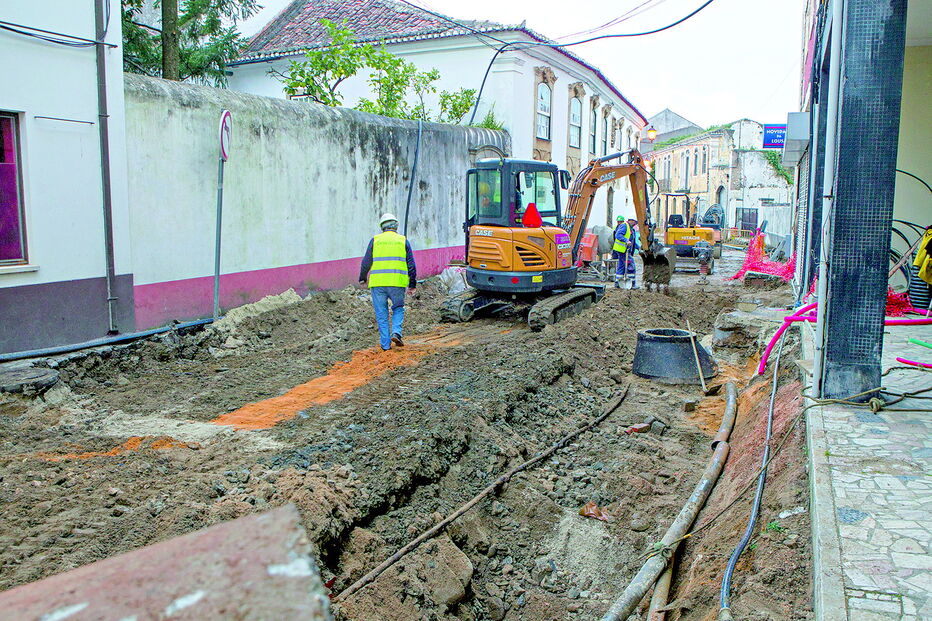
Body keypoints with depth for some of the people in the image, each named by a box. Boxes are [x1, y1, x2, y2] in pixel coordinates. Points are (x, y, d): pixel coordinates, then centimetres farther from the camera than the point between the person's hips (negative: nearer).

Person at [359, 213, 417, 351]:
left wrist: (362, 278, 23)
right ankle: (396, 332, -3)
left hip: (378, 282, 0)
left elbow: (366, 262, 8)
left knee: (381, 313, 8)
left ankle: (385, 344, 8)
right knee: (398, 308, 19)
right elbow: (411, 264, 7)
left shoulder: (375, 240, 7)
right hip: (398, 283, 0)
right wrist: (412, 284, 14)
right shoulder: (403, 241, 8)